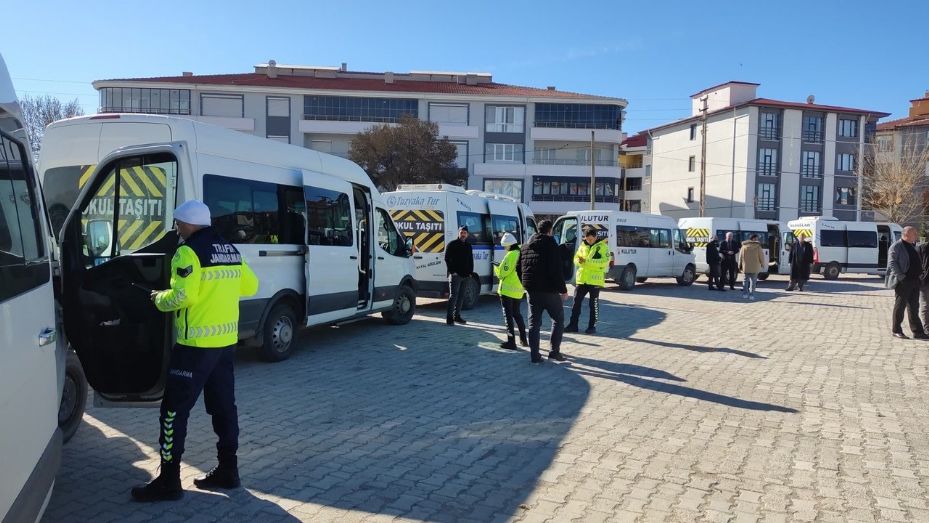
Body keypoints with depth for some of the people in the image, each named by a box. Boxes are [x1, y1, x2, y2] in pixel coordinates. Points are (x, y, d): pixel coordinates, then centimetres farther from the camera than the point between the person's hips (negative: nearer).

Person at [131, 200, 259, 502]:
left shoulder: (189, 252, -13)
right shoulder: (230, 251, 11)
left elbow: (181, 296, -21)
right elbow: (250, 286, 17)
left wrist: (159, 299, -2)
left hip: (197, 343, -8)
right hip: (226, 340, 8)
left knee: (175, 409, 1)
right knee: (223, 405, 14)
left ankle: (169, 480, 6)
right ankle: (228, 470, 21)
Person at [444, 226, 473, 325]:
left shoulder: (468, 246, 17)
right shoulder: (452, 244, -3)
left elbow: (471, 260, 22)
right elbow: (447, 259, -7)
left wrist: (470, 272, 10)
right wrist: (452, 271, -14)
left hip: (465, 276, 6)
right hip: (455, 275, -6)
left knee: (461, 297, 10)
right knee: (453, 296, -11)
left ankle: (457, 315, 19)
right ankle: (449, 318, -10)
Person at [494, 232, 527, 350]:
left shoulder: (511, 255, -16)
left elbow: (503, 272, -16)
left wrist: (496, 268, 4)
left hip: (507, 290, -8)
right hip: (519, 290, 8)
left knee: (508, 315, -1)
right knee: (517, 313, 21)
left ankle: (511, 342, -2)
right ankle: (523, 340, 24)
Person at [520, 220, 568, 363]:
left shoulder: (526, 246, 12)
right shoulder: (551, 245, -10)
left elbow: (519, 268, 14)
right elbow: (557, 270, -15)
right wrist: (563, 290, -10)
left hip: (532, 290, 6)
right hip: (549, 290, -6)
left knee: (534, 322, 9)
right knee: (558, 319, 9)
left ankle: (534, 355, 7)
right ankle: (554, 351, 5)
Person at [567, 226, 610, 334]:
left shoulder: (602, 246, -5)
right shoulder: (583, 245, 11)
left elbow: (605, 261, -16)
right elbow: (576, 258, 14)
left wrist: (588, 261, -24)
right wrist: (579, 261, -12)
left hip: (595, 280, -5)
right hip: (582, 279, 5)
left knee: (594, 304, 3)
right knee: (576, 302, 6)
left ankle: (592, 326, 12)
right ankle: (573, 325, 13)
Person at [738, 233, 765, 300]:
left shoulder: (744, 246, 3)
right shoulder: (757, 246, -5)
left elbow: (740, 257, 4)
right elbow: (761, 256, -3)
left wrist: (740, 266, 9)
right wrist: (762, 264, 11)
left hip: (746, 267, 2)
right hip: (755, 267, -2)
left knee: (745, 280, 13)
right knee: (753, 281, 4)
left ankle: (745, 293, 9)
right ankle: (751, 295, 0)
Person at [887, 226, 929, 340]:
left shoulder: (912, 246, 18)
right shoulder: (896, 246, -8)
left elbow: (917, 262, 27)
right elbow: (892, 262, -15)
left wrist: (920, 274, 13)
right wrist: (900, 276, -22)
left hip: (914, 281, 8)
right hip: (903, 282, -8)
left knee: (914, 307, 10)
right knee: (900, 305, -1)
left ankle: (917, 331, 14)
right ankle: (896, 330, 7)